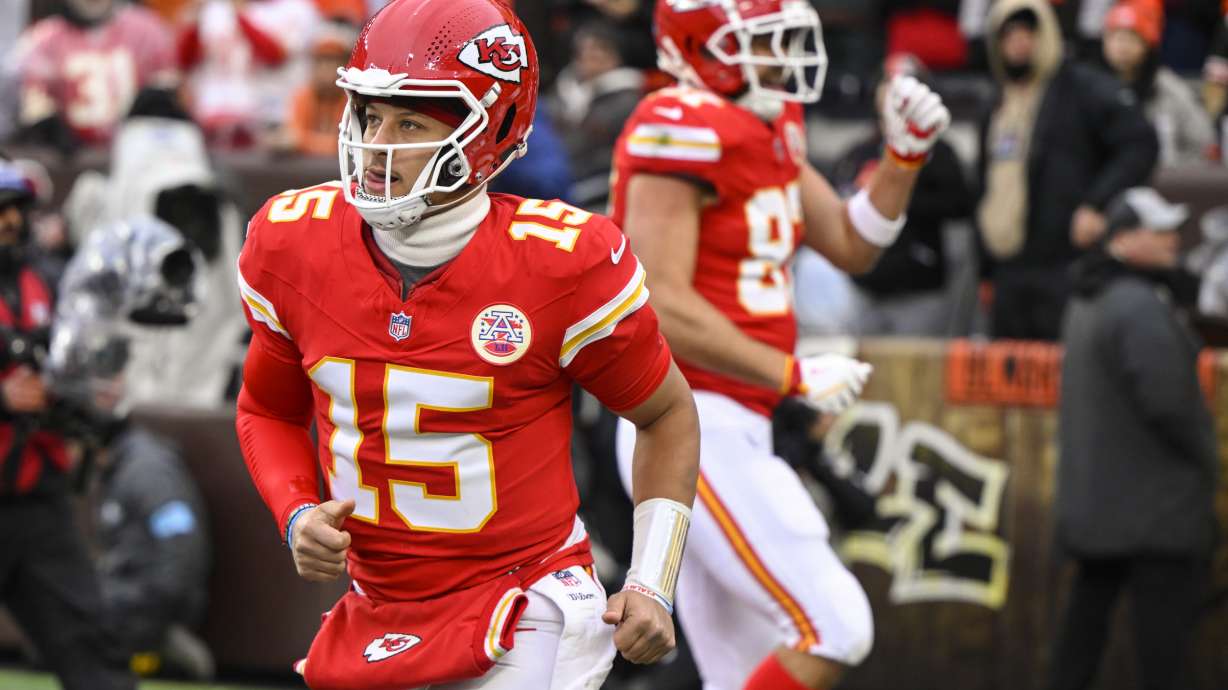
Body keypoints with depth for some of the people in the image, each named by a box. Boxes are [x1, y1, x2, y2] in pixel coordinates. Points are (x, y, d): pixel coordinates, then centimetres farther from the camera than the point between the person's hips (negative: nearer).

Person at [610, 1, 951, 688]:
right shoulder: (682, 134, -15)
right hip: (693, 428, -10)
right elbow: (663, 307, -21)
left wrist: (907, 153, 6)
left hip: (735, 431, 10)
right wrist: (797, 375, -18)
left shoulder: (770, 130, 15)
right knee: (835, 628, -12)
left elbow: (852, 245, 20)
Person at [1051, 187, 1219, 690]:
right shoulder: (1140, 308, -20)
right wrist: (1203, 450, -9)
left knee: (1089, 609, 13)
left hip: (1092, 495, 10)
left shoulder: (1090, 300, 14)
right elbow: (1166, 399, -27)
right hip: (1157, 506, -10)